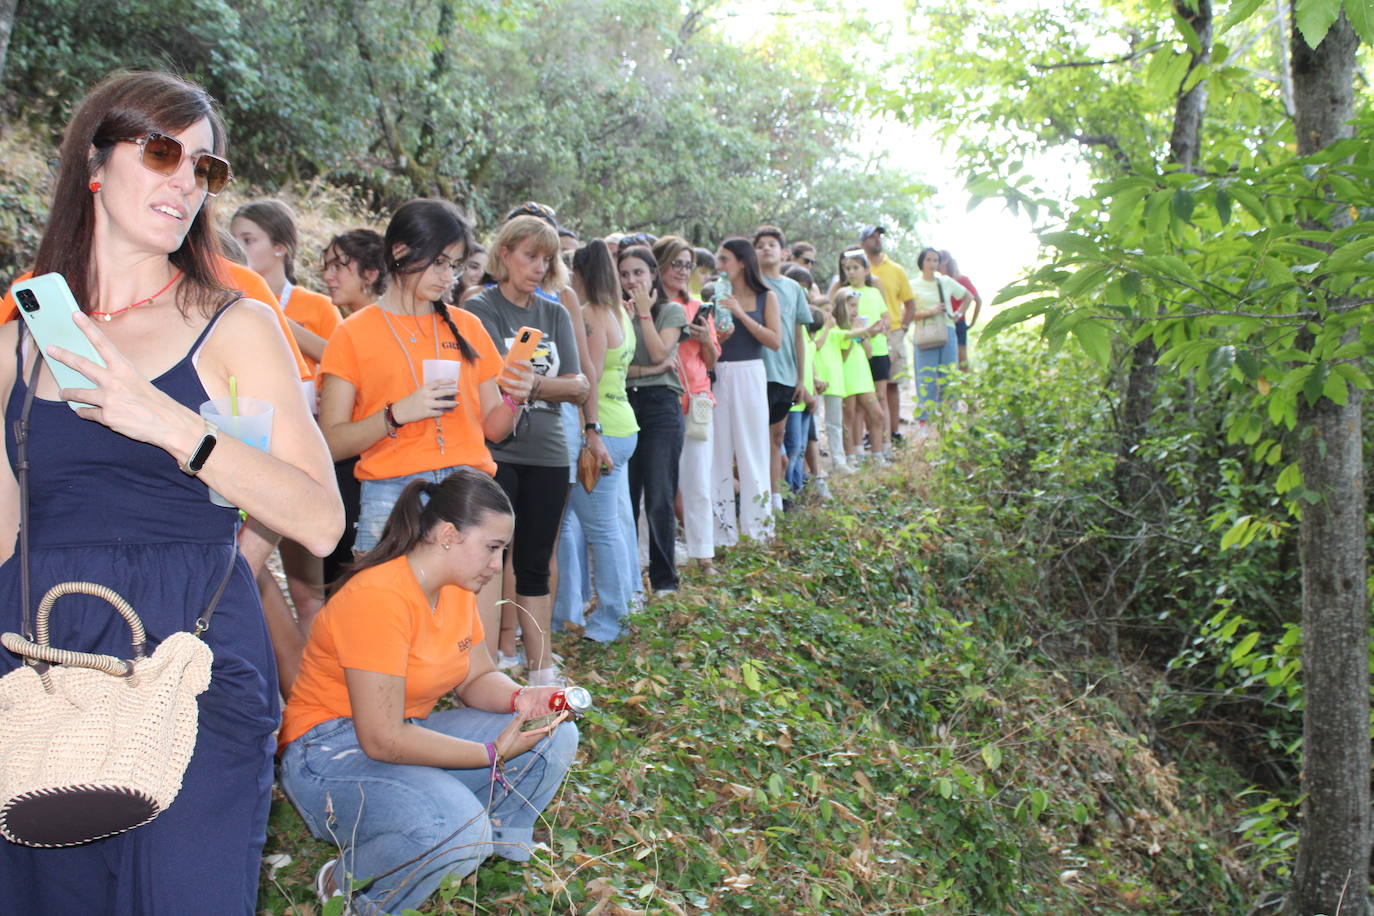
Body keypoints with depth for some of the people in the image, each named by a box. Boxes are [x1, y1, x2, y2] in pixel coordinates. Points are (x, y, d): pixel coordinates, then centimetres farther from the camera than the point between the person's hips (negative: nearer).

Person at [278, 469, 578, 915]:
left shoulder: (457, 590, 3)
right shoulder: (377, 598, -25)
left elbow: (477, 678, 12)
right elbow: (382, 739, -28)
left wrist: (518, 698, -11)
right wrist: (495, 754, -23)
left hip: (408, 735, 9)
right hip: (333, 753, -9)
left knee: (557, 737, -4)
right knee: (460, 831, -34)